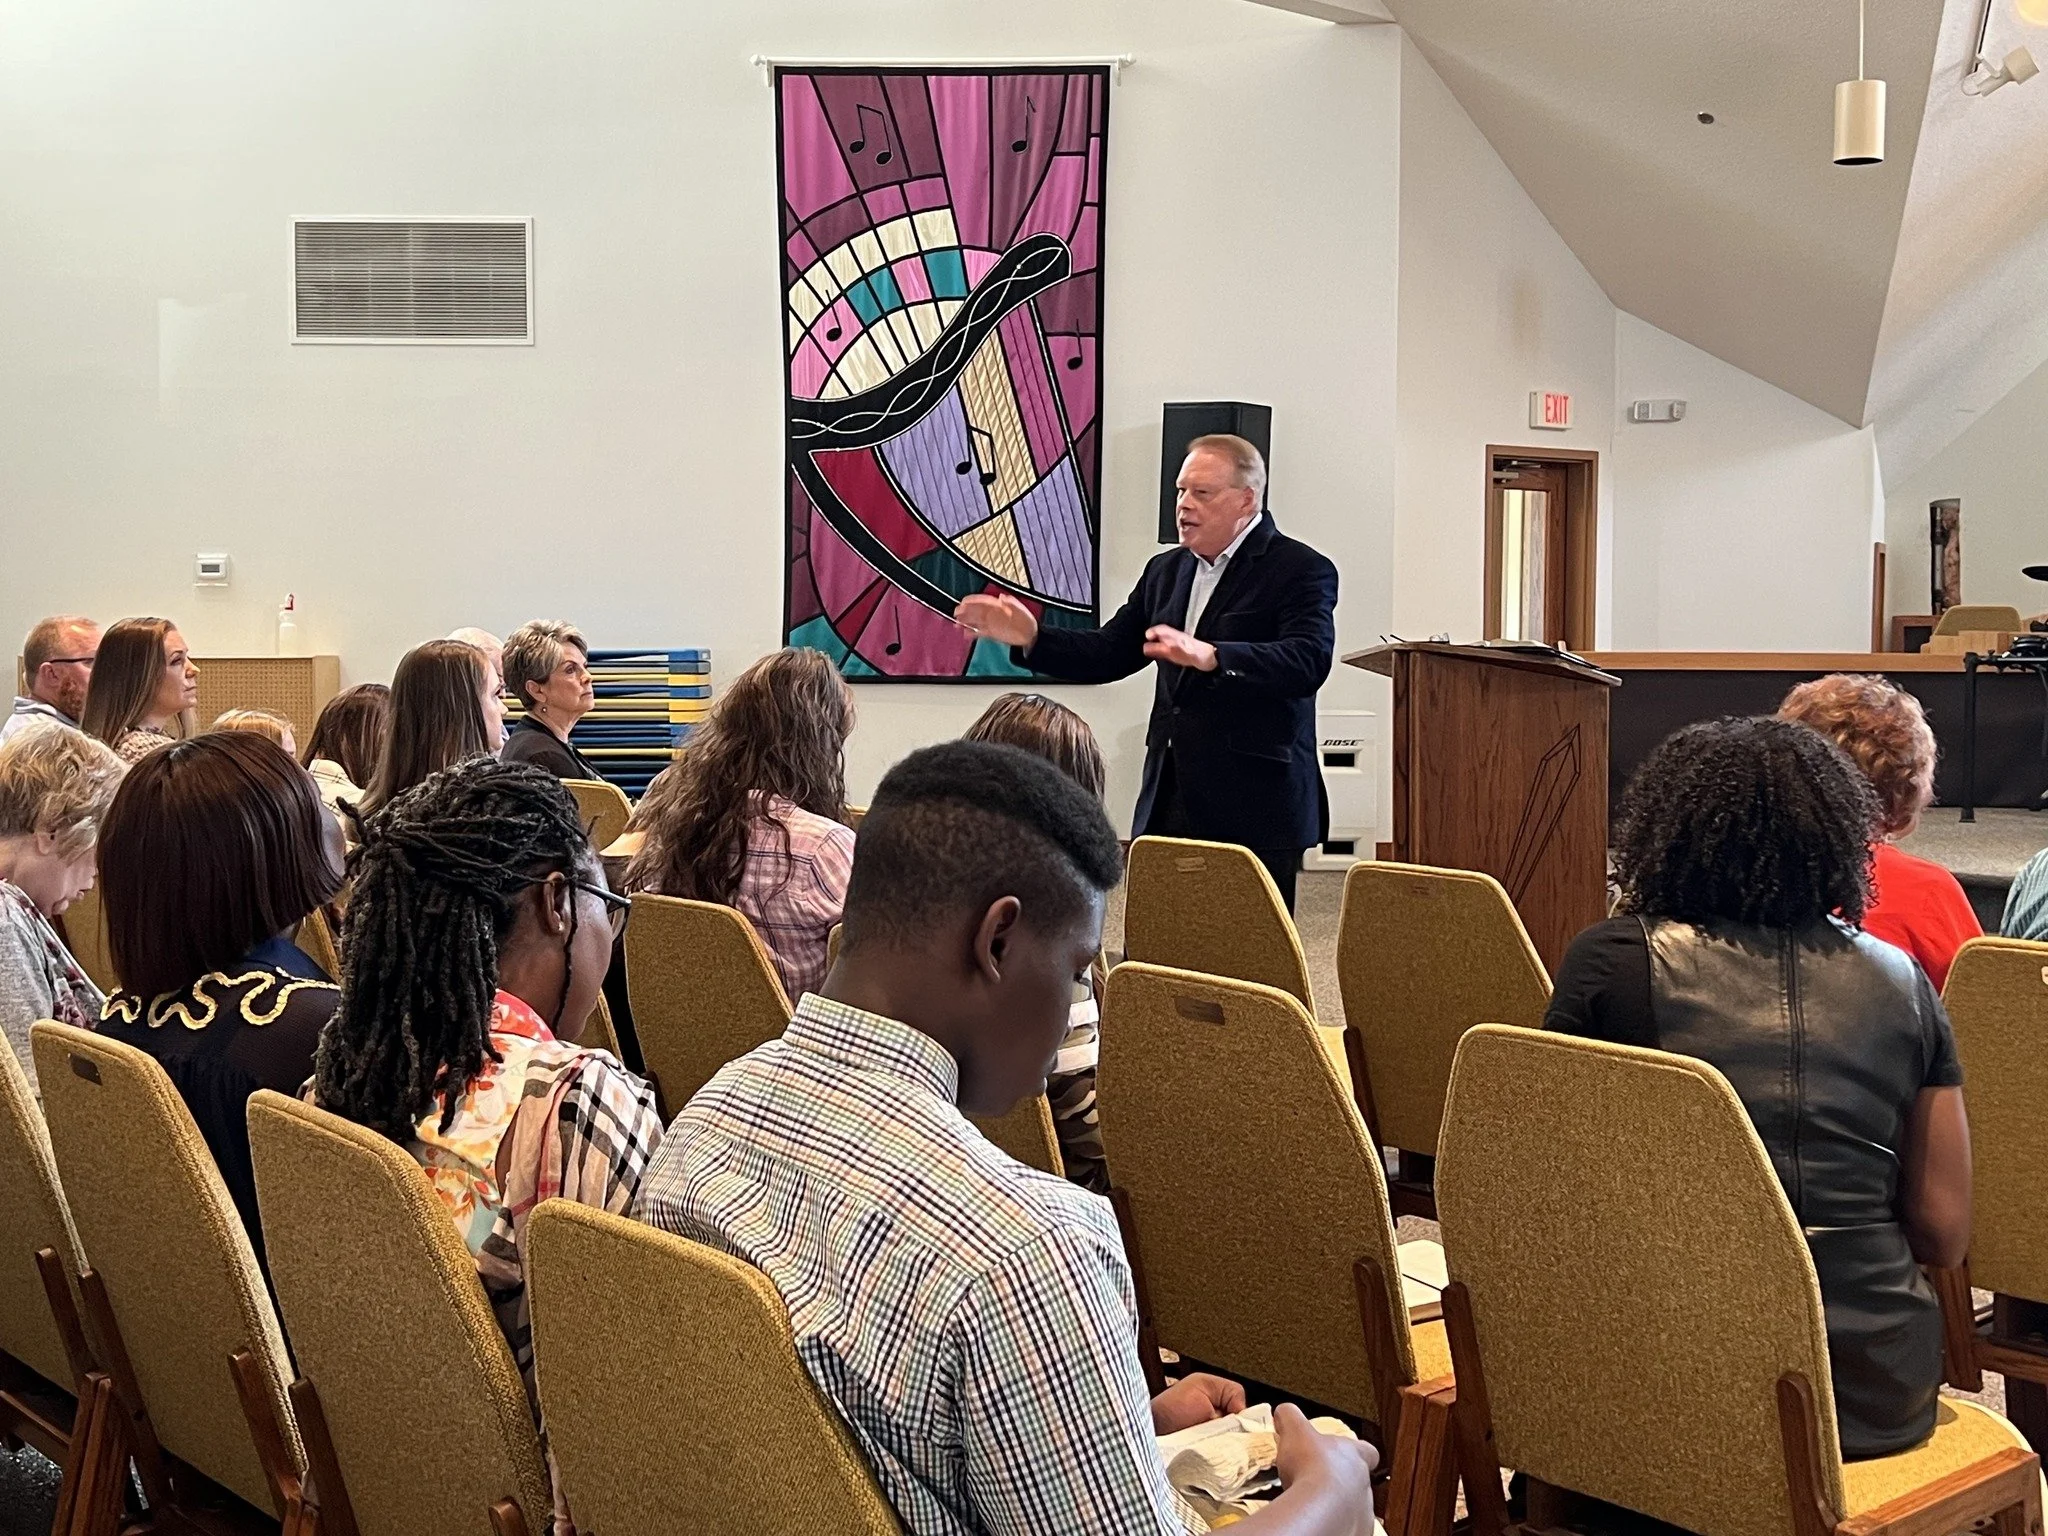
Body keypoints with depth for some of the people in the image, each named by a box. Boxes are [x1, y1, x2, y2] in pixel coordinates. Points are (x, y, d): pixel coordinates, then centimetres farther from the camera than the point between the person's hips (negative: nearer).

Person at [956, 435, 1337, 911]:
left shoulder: (1302, 571, -6)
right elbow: (1108, 653, 17)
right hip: (1167, 802, 6)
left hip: (1254, 811, -6)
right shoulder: (1166, 571, 17)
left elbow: (1309, 662, -21)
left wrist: (1210, 656, -35)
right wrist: (1029, 636, 1)